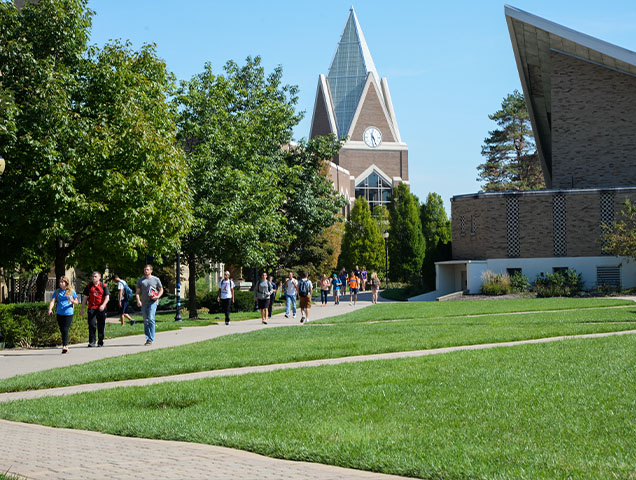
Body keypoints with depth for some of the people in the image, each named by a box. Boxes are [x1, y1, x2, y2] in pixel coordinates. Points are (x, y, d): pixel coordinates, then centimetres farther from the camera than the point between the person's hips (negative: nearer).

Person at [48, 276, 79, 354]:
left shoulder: (71, 291, 4)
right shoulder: (57, 291, 8)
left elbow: (76, 302, 8)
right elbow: (52, 301, -1)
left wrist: (72, 301, -15)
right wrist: (50, 309, -18)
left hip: (68, 313, -3)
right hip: (59, 313, 3)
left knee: (65, 330, -12)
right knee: (62, 330, 9)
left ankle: (65, 346, -10)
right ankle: (66, 345, 22)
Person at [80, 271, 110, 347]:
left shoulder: (103, 286, 1)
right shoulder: (89, 286, 6)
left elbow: (107, 297, -2)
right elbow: (85, 297, 11)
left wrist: (103, 305, -19)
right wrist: (82, 308, 8)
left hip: (101, 309, 0)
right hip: (91, 308, 0)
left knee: (101, 326, 6)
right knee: (92, 325, -7)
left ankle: (100, 342, 15)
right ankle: (92, 342, -3)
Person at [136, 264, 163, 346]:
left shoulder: (156, 279, 8)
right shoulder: (140, 280, 13)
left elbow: (161, 290, 14)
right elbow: (138, 292, 11)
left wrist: (158, 296, -5)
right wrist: (138, 300, -7)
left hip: (153, 302, -3)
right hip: (143, 303, 3)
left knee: (151, 319, -17)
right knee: (146, 321, 5)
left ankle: (151, 339, -16)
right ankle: (147, 339, 12)